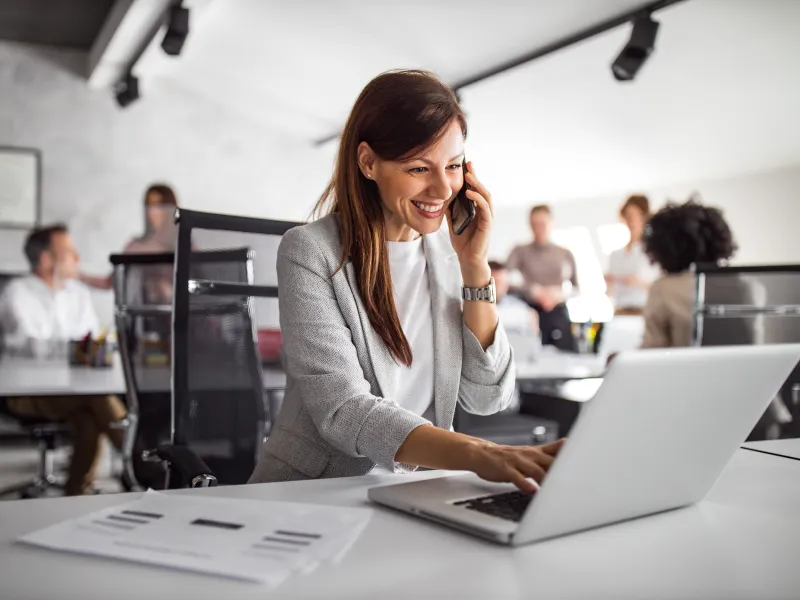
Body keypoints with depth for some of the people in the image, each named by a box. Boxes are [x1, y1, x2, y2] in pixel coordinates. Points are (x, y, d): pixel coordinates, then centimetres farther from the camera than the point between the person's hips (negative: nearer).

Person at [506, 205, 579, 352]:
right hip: (531, 312, -2)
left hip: (559, 313, 2)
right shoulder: (520, 252, 6)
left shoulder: (565, 254, 11)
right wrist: (534, 290, -19)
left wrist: (560, 294, -7)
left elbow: (576, 287, 14)